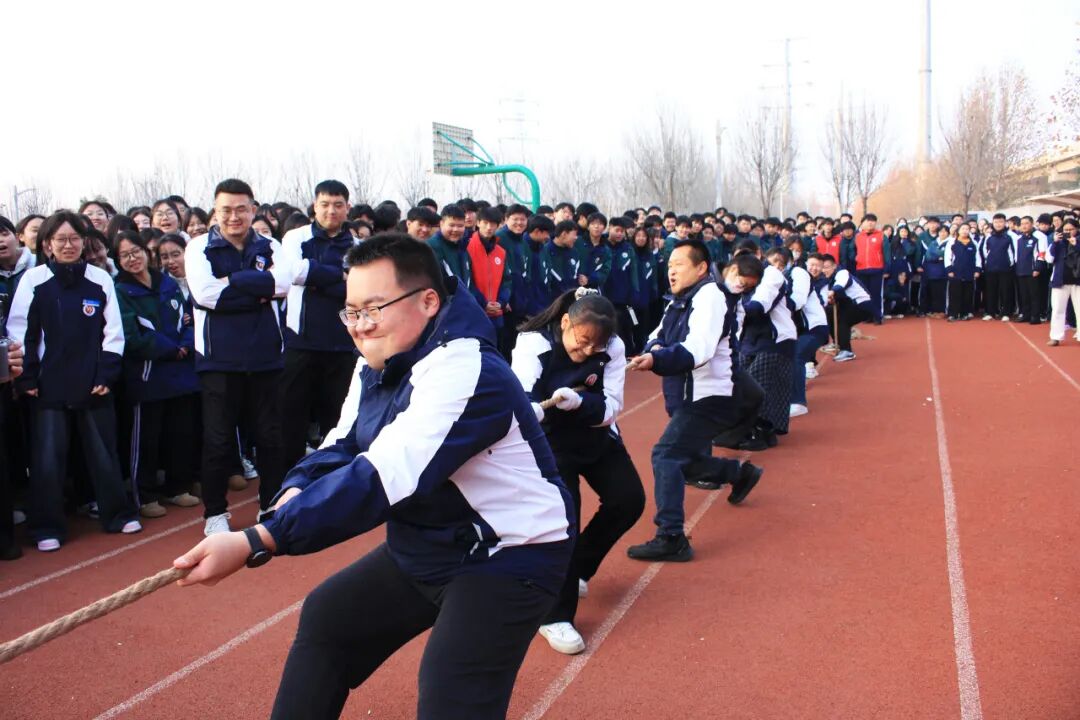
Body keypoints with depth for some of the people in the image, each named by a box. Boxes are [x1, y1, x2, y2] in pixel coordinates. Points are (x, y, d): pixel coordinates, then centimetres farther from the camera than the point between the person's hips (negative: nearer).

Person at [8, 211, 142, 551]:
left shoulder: (100, 279, 2)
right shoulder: (33, 279, -2)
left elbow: (113, 332, 3)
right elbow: (20, 333, -2)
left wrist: (107, 375, -3)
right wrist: (26, 378, -6)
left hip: (93, 385, 1)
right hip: (49, 386, -1)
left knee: (103, 452, 10)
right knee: (48, 457, 2)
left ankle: (118, 514, 23)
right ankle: (48, 527, 13)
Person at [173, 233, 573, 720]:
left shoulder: (465, 371, -30)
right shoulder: (376, 366, 1)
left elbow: (383, 479, -38)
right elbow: (342, 447, 4)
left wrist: (255, 542, -42)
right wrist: (295, 492, -20)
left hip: (508, 557, -9)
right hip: (425, 547, 9)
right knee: (326, 620, 18)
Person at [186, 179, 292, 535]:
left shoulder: (268, 247, 7)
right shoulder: (200, 247, 1)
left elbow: (282, 283, -12)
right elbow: (204, 293, -15)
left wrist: (232, 282, -16)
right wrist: (258, 289, -12)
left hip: (265, 355, 2)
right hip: (219, 358, -2)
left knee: (270, 435, 9)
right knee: (218, 438, 5)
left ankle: (271, 505, 24)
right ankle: (215, 511, 18)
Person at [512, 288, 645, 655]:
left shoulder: (612, 348, -17)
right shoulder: (533, 343, -25)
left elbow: (610, 408, -21)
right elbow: (522, 399, -39)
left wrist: (578, 402, -42)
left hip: (596, 437, 4)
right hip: (549, 441, -4)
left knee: (629, 500, -5)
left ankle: (577, 568, 20)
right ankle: (556, 616, -8)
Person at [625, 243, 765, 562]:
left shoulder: (710, 295, -15)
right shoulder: (681, 300, 14)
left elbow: (698, 350, -27)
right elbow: (657, 336, 8)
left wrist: (656, 360, -42)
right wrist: (654, 347, -17)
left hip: (708, 398, -10)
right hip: (688, 397, 10)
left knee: (666, 456, -20)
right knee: (686, 460, 21)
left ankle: (671, 539, -20)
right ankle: (741, 473, 44)